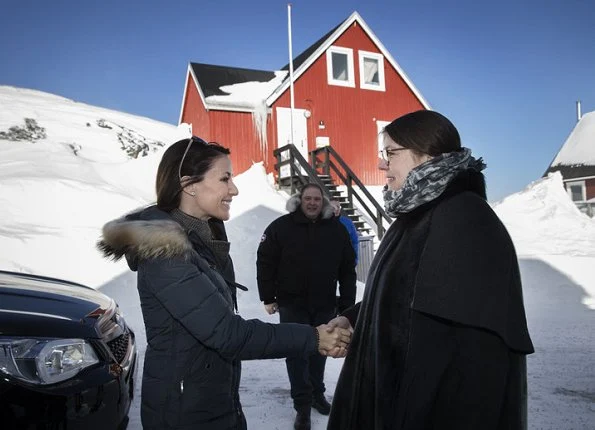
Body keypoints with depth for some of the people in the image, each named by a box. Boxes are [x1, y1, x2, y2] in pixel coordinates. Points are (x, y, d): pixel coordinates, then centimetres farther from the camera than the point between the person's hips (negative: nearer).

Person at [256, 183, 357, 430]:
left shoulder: (337, 229, 0)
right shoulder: (280, 227, -7)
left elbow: (348, 269, 4)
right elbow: (265, 263, -3)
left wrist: (347, 303, 2)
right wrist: (268, 297, -5)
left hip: (325, 305, 2)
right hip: (292, 304, -2)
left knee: (319, 351, 16)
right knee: (297, 353, 3)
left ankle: (317, 394, 36)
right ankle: (303, 405, 16)